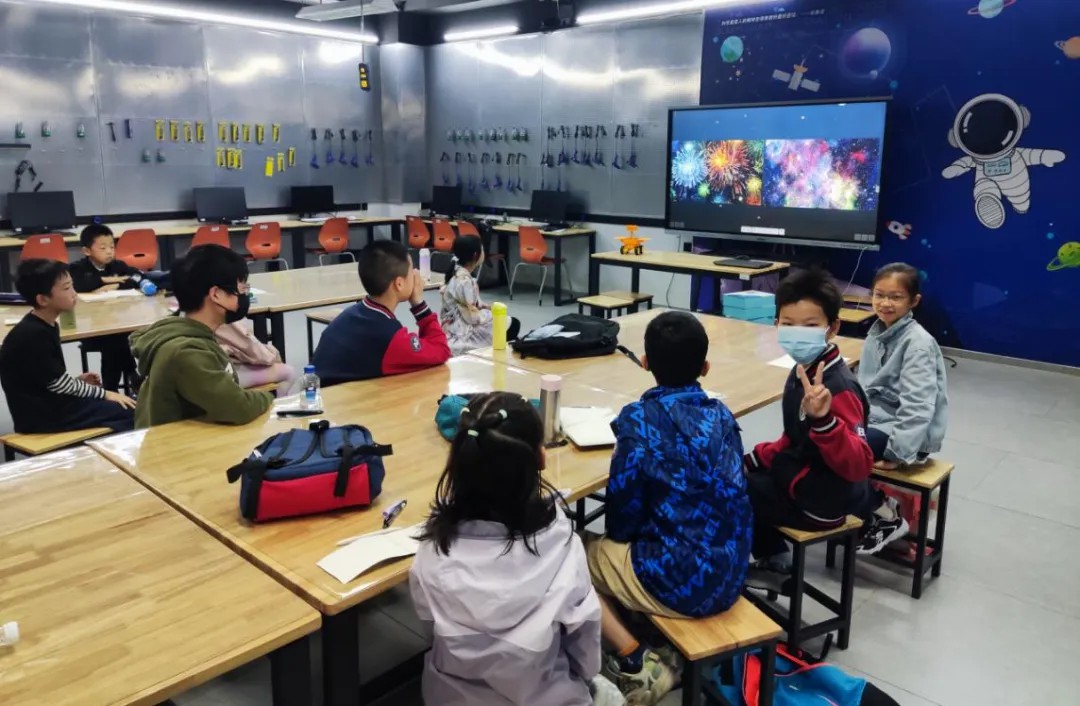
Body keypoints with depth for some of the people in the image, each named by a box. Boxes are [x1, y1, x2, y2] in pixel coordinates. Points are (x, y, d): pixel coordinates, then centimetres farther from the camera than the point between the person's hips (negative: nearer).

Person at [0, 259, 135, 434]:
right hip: (42, 415, -10)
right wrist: (105, 393, -7)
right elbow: (59, 384, -15)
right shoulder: (32, 336, -21)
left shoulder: (46, 326, 9)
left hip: (52, 403, 10)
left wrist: (77, 381, 4)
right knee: (130, 410, -16)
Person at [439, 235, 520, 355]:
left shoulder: (457, 272, 2)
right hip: (461, 333, -10)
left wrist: (486, 307, 6)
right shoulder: (464, 281, -26)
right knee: (512, 324, -1)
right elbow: (473, 317, -22)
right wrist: (492, 313, -6)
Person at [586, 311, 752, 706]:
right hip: (729, 577, 7)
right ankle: (641, 655, 18)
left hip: (679, 583, -7)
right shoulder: (721, 414, 2)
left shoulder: (640, 419, -15)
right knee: (613, 546, 28)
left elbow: (623, 513, -11)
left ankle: (637, 663, 4)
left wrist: (618, 535, 12)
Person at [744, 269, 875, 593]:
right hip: (803, 474, 9)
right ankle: (773, 559, 29)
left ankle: (775, 565, 22)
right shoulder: (803, 371, -1)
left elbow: (859, 466, -36)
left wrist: (823, 419, -49)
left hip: (820, 500, -9)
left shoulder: (840, 388, -29)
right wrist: (755, 458, 8)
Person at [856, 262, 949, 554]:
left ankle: (888, 518, 0)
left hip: (908, 432, -8)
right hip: (873, 419, 8)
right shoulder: (877, 332, 6)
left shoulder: (918, 343, -18)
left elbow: (917, 406, -24)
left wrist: (898, 452, -26)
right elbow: (865, 386, 13)